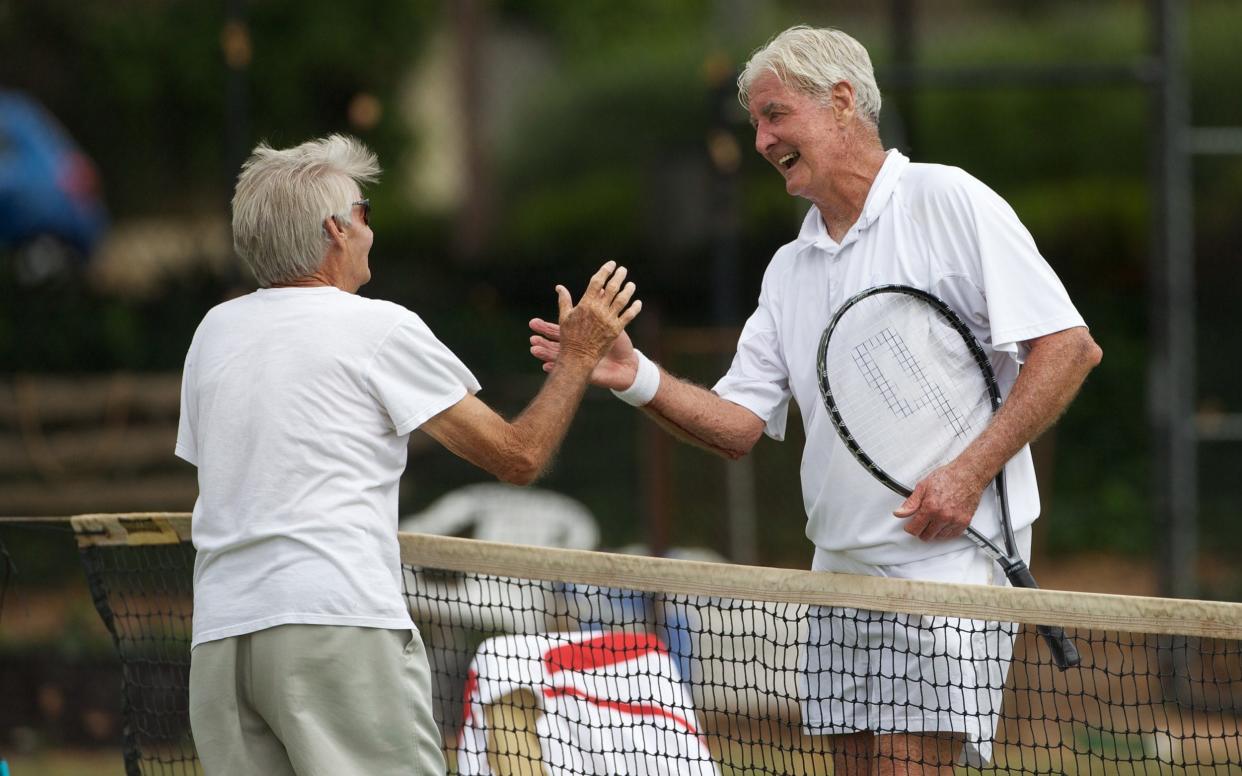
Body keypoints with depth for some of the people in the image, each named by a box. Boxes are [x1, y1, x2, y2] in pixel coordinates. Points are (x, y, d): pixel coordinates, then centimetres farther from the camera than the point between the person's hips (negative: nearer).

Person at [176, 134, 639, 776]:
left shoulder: (214, 331, 16)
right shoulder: (380, 328, 0)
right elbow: (520, 456, 3)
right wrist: (578, 356, 16)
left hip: (219, 638, 6)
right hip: (339, 626, -6)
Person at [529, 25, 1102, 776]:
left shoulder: (949, 204, -5)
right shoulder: (791, 269, 17)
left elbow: (1069, 347, -10)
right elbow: (738, 424, 13)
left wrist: (970, 472, -18)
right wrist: (637, 377, -5)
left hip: (950, 556, -7)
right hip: (841, 571, 7)